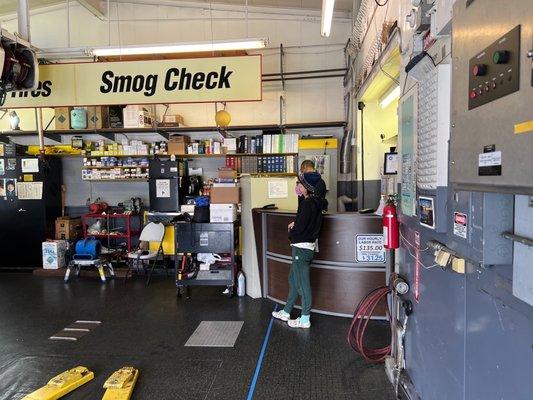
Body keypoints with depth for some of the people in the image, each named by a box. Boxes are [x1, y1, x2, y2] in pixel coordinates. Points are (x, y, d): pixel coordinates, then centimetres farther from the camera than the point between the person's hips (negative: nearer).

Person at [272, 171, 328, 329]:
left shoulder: (307, 203, -19)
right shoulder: (317, 201, 10)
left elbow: (300, 227, -21)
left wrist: (291, 233, 1)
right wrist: (295, 224, 9)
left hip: (302, 247, -10)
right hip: (307, 246, 10)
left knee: (302, 283, -1)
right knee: (293, 279, 19)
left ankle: (305, 319, 9)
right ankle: (286, 312, 31)